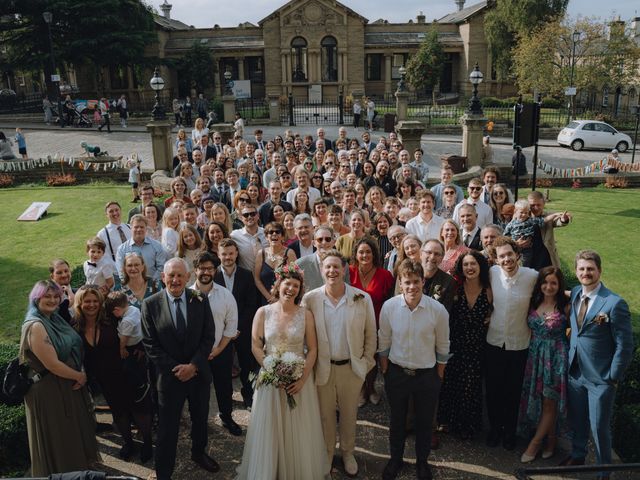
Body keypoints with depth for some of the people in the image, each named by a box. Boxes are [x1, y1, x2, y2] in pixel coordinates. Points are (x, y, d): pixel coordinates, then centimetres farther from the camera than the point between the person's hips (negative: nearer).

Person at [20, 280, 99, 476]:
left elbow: (73, 350, 11)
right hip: (49, 390, -9)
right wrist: (80, 376, -12)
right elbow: (52, 364, -25)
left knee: (74, 431, 23)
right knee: (58, 437, 9)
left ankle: (77, 467, 42)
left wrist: (81, 374, -5)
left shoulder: (56, 319, 4)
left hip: (68, 385, 9)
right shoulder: (36, 326, -23)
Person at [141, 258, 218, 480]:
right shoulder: (151, 304, -10)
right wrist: (175, 369, -13)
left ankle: (199, 453, 48)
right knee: (167, 428, 5)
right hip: (170, 375, -2)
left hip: (199, 372, 3)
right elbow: (150, 344, -9)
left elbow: (208, 337, -4)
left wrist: (193, 365, -14)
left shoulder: (200, 300, -6)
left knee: (200, 419, 22)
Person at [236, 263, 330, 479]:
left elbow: (312, 349, -3)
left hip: (299, 379, 0)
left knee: (299, 430, 11)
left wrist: (303, 378, -13)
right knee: (269, 429, 10)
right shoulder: (263, 312, -5)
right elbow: (256, 346, -3)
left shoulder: (306, 314, -5)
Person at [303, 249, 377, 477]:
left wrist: (366, 362, 1)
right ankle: (326, 454, 40)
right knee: (325, 415, 17)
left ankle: (348, 453, 42)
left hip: (352, 368, 0)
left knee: (349, 415, 19)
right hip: (322, 368, 0)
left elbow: (371, 335, -1)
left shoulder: (363, 298, -10)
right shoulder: (310, 299, -11)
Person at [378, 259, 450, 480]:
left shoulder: (438, 310, -19)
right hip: (397, 373, 1)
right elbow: (384, 342, -2)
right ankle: (395, 460, 45)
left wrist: (439, 376, 2)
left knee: (425, 422, 19)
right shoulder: (389, 307, -17)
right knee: (396, 420, 21)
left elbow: (442, 347, -5)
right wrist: (385, 371, 5)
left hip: (427, 375, 0)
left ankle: (422, 462, 45)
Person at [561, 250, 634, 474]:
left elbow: (625, 345, -15)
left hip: (600, 378, -5)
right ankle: (577, 455, 45)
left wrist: (613, 378, -12)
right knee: (577, 420, 22)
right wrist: (569, 359, 9)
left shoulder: (615, 303, -19)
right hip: (575, 373, 5)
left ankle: (604, 470, 30)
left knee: (599, 427, 8)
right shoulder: (575, 293, 1)